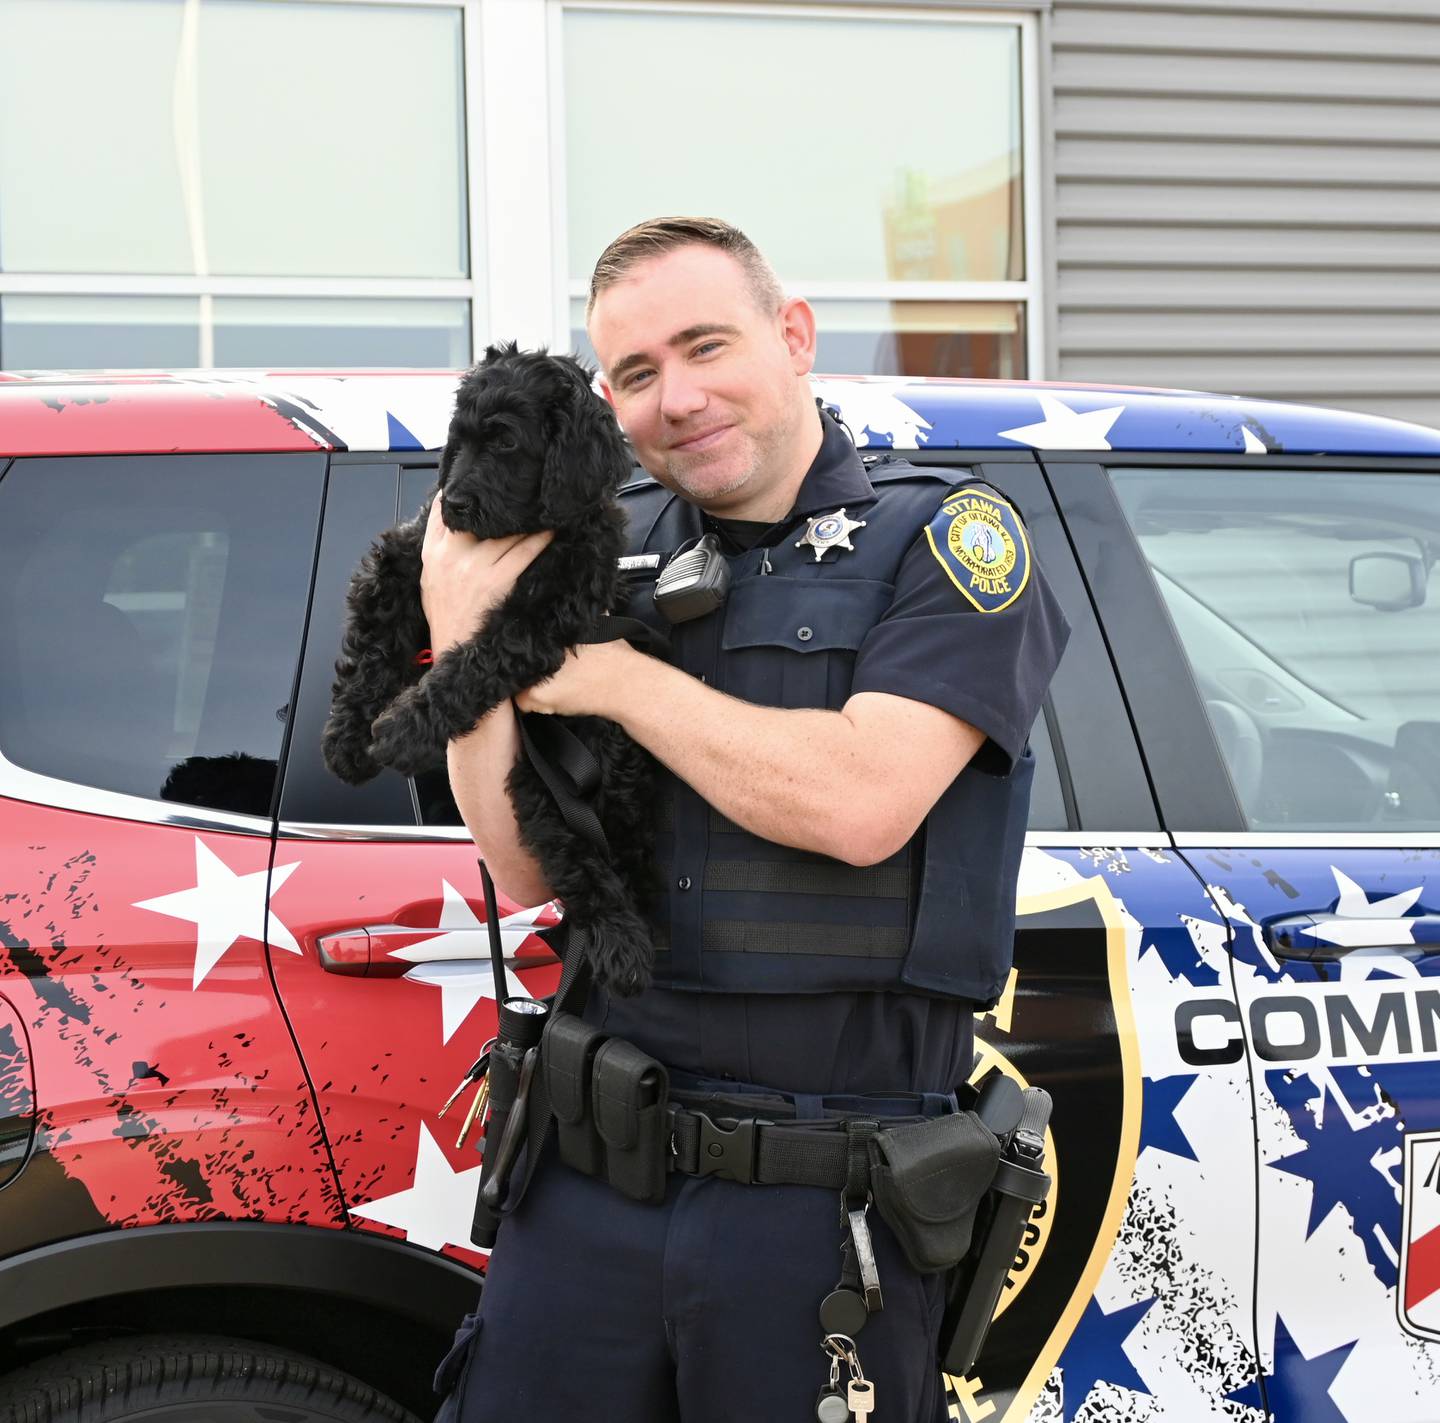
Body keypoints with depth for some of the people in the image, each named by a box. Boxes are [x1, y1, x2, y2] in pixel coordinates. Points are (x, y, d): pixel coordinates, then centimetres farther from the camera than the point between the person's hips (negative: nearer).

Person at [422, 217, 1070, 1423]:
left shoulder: (950, 540, -3)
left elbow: (860, 805, -19)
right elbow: (527, 872, 7)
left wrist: (614, 679, -10)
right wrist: (467, 649, -7)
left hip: (823, 1197, -4)